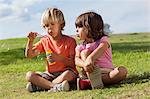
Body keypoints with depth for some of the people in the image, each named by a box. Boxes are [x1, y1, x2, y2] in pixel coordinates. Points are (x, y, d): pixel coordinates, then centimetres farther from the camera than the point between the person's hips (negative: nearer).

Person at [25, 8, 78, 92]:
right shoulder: (45, 41, 9)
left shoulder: (70, 41, -4)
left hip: (64, 72, -4)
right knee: (29, 75, -18)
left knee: (68, 74, -39)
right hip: (49, 74, 4)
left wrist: (59, 58, -24)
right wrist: (30, 41, -6)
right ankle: (55, 86, -31)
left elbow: (73, 63, -10)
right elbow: (29, 55, 11)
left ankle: (41, 85, -26)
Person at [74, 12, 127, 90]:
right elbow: (76, 60, -10)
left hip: (108, 71, -1)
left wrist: (90, 58, -47)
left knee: (122, 70, -30)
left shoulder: (103, 40, 0)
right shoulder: (80, 47, 9)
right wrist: (84, 64, -36)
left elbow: (101, 49, -24)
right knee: (84, 52, -15)